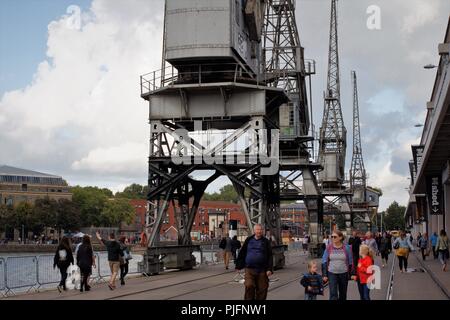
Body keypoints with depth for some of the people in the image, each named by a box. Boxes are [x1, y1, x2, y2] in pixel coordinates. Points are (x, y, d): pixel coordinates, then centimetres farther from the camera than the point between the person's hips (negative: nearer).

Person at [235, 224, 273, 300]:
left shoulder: (266, 242, 5)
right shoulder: (248, 240, 7)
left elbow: (270, 257, 2)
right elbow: (242, 253, 11)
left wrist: (269, 269, -7)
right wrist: (239, 266, 9)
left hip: (262, 271, 0)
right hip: (249, 269, 0)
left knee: (262, 289, 2)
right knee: (249, 286, -15)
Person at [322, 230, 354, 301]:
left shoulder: (346, 248, -5)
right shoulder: (329, 248, -3)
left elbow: (351, 262, 2)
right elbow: (324, 262, 2)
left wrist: (352, 274, 0)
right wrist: (324, 275, -2)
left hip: (344, 273, 1)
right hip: (332, 273, -1)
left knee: (343, 294, 14)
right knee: (333, 294, -11)